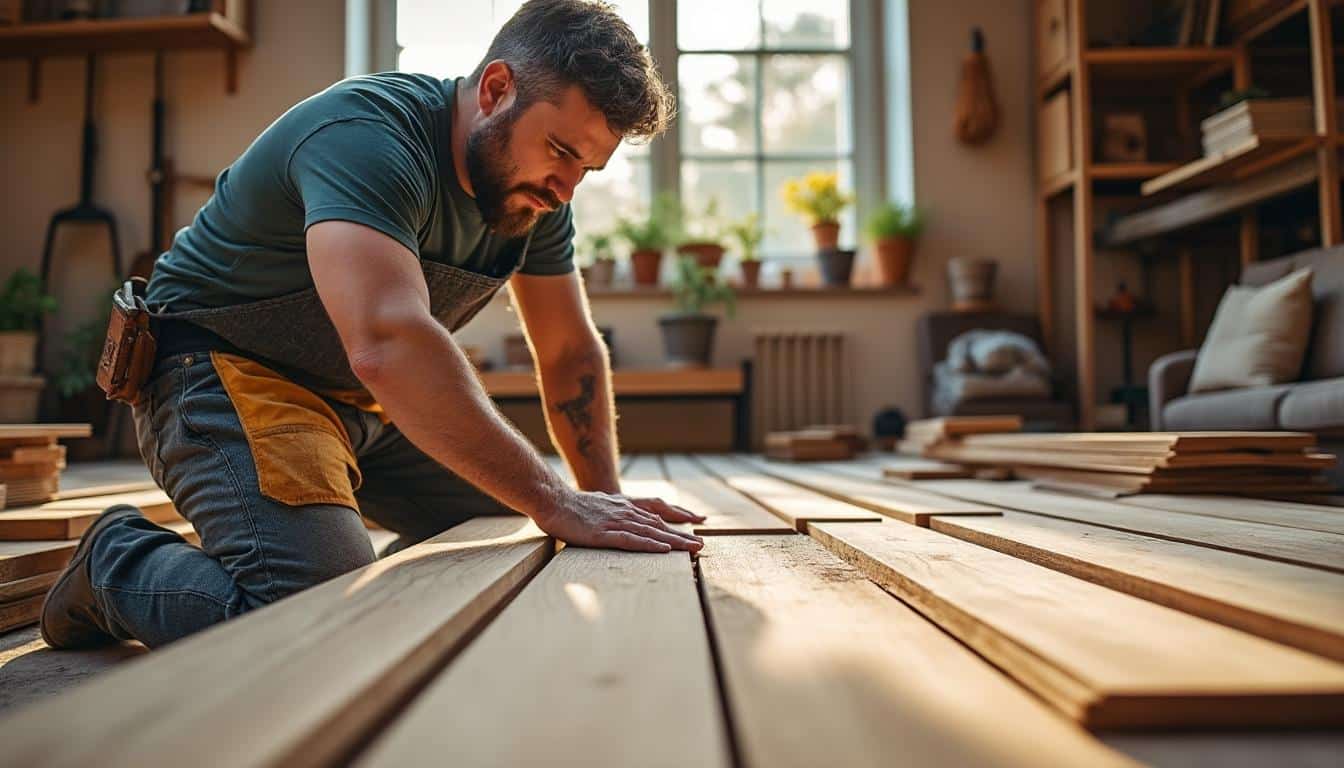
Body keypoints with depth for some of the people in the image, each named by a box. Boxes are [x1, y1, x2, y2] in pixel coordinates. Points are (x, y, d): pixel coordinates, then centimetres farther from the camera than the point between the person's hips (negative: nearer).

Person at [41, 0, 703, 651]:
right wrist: (554, 502, -42)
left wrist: (606, 500, -5)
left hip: (365, 401, 8)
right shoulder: (364, 137, -28)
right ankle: (116, 559, 0)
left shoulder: (538, 194, -2)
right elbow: (388, 344, -43)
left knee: (520, 535, 4)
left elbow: (571, 353, 4)